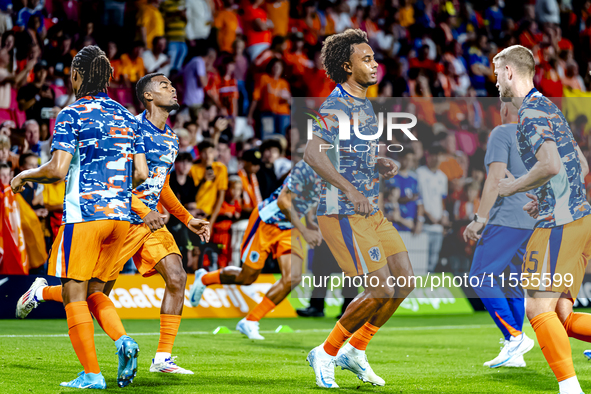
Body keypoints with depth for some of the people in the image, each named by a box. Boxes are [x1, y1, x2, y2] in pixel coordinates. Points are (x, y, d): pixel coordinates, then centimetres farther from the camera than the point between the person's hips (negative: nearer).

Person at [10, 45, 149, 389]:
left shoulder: (72, 115, -4)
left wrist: (25, 176, 5)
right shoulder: (128, 118, 13)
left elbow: (58, 169, -13)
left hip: (84, 215, -6)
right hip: (121, 216, 6)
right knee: (95, 293, 17)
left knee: (75, 295, 0)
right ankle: (124, 341, -9)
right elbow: (141, 174, 10)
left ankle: (92, 374, -6)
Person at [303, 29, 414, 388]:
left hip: (371, 210, 9)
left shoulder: (365, 104, 16)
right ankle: (326, 354, 4)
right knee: (381, 290, -12)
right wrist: (351, 191, -35)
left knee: (405, 281, 4)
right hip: (342, 214, -9)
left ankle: (355, 351, 15)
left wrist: (383, 165, 8)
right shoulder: (336, 106, -14)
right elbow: (313, 153, -29)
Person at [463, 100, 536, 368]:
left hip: (508, 218, -8)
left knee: (480, 278, -5)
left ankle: (515, 336, -15)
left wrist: (479, 220, -17)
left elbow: (496, 179, -16)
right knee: (511, 283, 12)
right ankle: (514, 354, 8)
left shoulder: (502, 134, -6)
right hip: (535, 220, 8)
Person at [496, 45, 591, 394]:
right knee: (562, 317, 6)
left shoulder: (532, 111, -8)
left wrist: (515, 187, -7)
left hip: (560, 222, -10)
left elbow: (551, 164, -22)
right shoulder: (549, 108, 23)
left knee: (539, 308, -11)